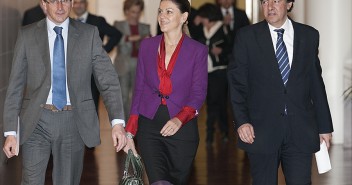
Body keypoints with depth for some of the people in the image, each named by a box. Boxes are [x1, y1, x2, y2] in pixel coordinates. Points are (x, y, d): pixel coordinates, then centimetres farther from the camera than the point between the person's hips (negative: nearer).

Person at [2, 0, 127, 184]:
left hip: (74, 122, 1)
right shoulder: (27, 35, 3)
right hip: (37, 122, -1)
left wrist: (117, 122, -15)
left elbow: (108, 80, -1)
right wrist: (10, 132, -3)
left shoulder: (89, 34, 3)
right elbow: (15, 86, 4)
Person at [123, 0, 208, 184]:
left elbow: (198, 93, -6)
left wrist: (180, 119, -24)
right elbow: (139, 89, 9)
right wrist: (130, 132, 4)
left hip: (182, 128, -1)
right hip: (149, 126, 1)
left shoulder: (198, 51, -1)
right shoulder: (147, 46, 7)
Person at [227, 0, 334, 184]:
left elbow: (316, 82, 10)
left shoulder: (309, 35, 8)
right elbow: (237, 82, 1)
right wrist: (241, 121, -10)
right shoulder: (246, 36, 2)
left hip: (300, 131, 1)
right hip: (261, 130, -1)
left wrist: (324, 126, 9)